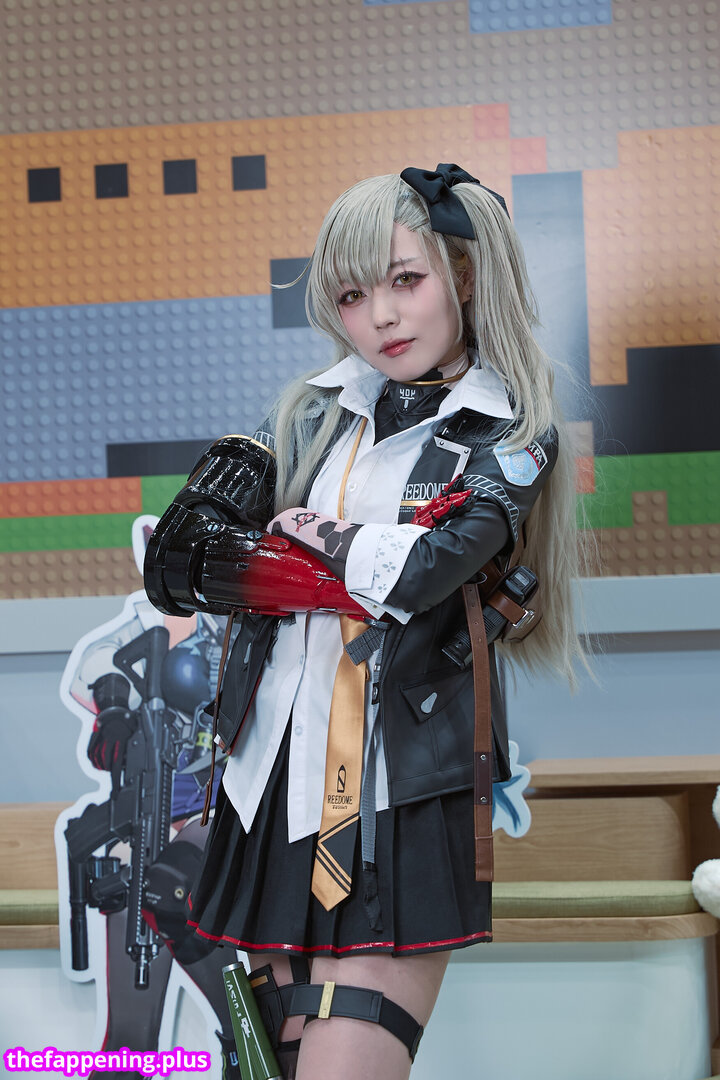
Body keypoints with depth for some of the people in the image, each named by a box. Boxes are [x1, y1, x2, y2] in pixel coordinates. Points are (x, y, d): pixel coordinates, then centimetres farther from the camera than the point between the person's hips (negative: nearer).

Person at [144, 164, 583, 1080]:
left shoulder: (511, 435, 0)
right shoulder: (307, 414, 12)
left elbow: (422, 568, -18)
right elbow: (178, 566, 3)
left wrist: (304, 535, -2)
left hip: (405, 800, -4)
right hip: (278, 786, 5)